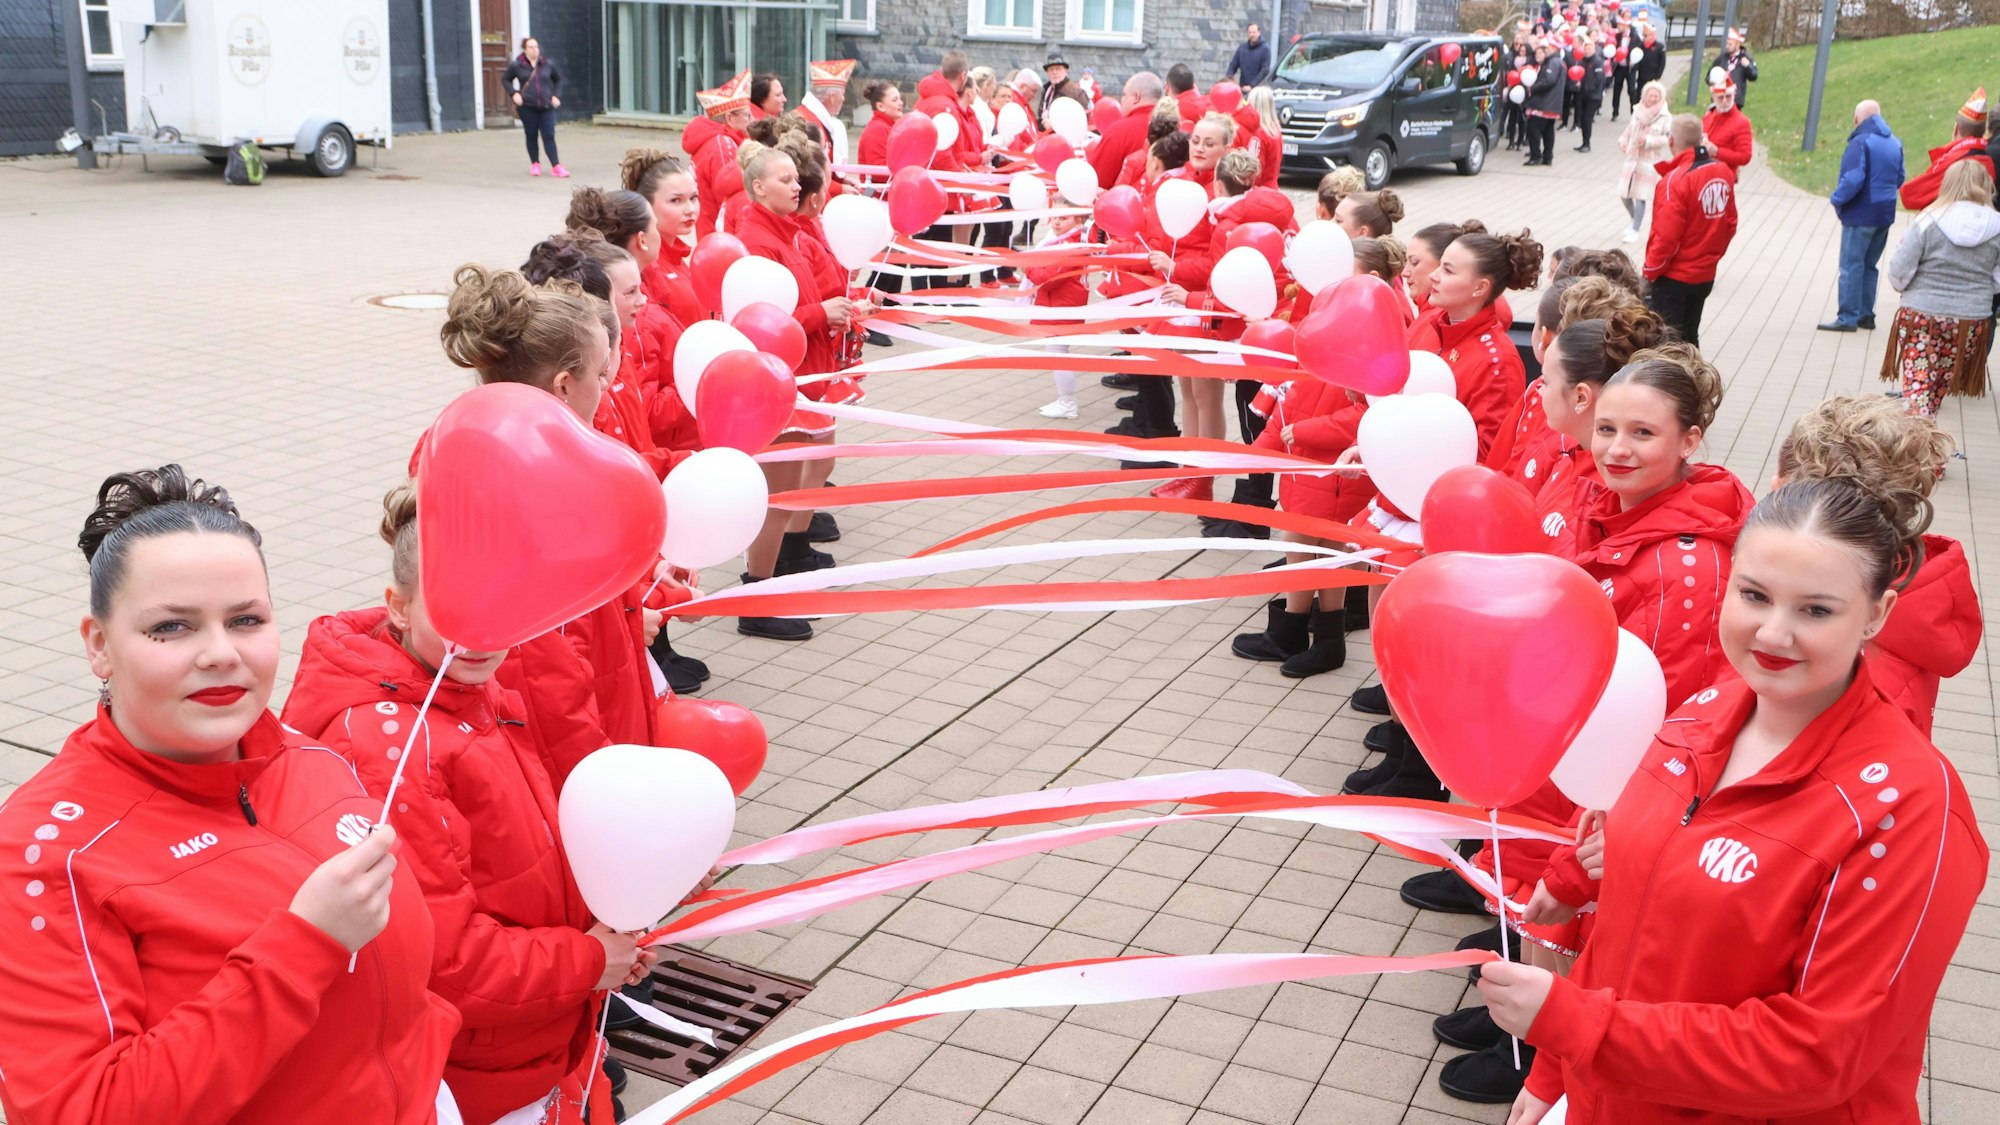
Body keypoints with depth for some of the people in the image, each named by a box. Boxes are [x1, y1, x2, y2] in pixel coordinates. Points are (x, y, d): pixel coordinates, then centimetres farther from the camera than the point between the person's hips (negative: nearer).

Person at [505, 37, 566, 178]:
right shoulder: (517, 66, 0)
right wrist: (514, 93, -5)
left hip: (546, 107, 1)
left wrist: (556, 95, 6)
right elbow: (505, 80, 10)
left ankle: (556, 166, -8)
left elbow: (558, 79, 20)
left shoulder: (548, 64, 6)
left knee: (549, 137, -5)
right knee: (532, 136, 6)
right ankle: (535, 164, 17)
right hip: (527, 107, -1)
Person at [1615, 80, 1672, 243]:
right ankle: (1635, 220, 35)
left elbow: (1667, 139, -11)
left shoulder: (1666, 117, -9)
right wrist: (1623, 141, -6)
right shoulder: (1637, 112, 6)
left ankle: (1635, 230, 5)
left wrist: (1648, 141, -22)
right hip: (1632, 160, 5)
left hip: (1650, 163, -5)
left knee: (1640, 197, -6)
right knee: (1624, 193, 8)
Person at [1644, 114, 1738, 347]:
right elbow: (1730, 224, 7)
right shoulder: (1724, 172, -1)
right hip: (1706, 275, 7)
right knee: (1689, 338, 18)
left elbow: (1666, 236, -21)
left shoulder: (1676, 180, -22)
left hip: (1674, 277, -7)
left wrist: (1650, 271, -8)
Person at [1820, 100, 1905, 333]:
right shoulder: (1895, 143, 11)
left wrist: (1837, 199, -10)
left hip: (1861, 215, -8)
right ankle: (1865, 314, 18)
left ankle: (1848, 317, -3)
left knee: (1851, 265, -3)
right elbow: (1899, 179, 16)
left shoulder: (1861, 142, -16)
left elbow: (1852, 180, -24)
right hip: (1885, 214, 8)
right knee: (1869, 265, 15)